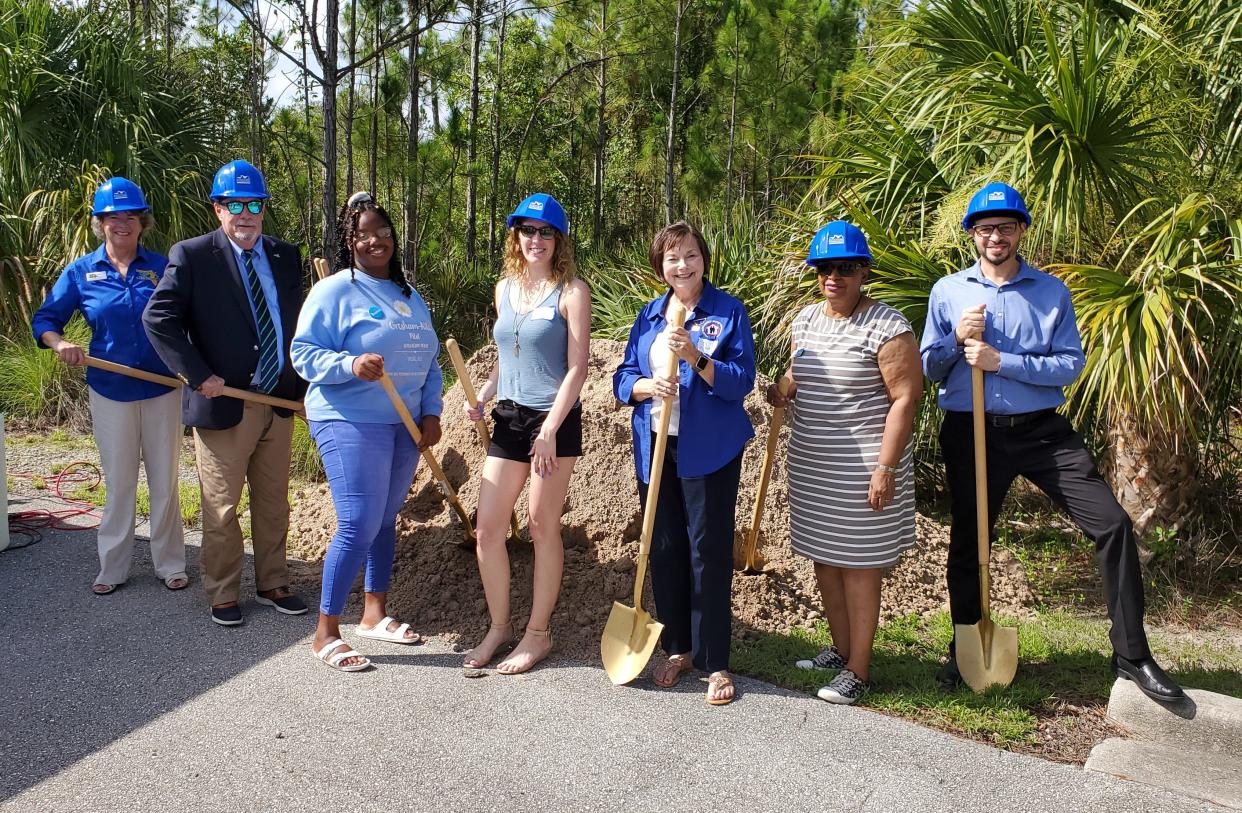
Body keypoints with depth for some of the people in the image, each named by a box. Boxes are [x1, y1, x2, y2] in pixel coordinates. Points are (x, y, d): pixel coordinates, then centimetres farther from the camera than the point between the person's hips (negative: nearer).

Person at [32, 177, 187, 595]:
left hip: (161, 390, -1)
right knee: (118, 483, 11)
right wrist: (59, 343, -17)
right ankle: (113, 567, 25)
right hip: (110, 393, 1)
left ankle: (170, 563, 22)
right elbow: (46, 319, 5)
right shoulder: (81, 271, 2)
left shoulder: (162, 267, -1)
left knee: (165, 480, 7)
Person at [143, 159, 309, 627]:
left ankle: (272, 584, 29)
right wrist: (198, 376, -18)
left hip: (279, 404, 4)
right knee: (221, 509, 6)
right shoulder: (192, 256, -7)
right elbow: (158, 318, -11)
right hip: (223, 405, -4)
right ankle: (223, 595, 22)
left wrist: (302, 387, 7)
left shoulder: (286, 257, 7)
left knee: (273, 504, 15)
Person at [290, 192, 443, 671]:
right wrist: (351, 365, -28)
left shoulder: (409, 297, 15)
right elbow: (304, 353, -11)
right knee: (359, 526, -11)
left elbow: (428, 361, 18)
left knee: (385, 520, 13)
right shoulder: (334, 291, -6)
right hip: (350, 422, -7)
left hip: (402, 425, 7)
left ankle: (375, 614, 28)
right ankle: (326, 633, 3)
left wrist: (430, 413, 6)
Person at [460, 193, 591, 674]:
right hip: (508, 419, 6)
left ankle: (538, 633, 19)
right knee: (487, 528, 5)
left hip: (554, 421, -6)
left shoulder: (571, 291, -7)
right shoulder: (505, 288, 11)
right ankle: (499, 626, 22)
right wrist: (482, 397, 4)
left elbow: (576, 368, -11)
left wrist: (549, 431, -16)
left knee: (542, 528, 4)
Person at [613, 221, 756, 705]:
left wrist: (696, 357, -24)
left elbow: (741, 382, -10)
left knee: (709, 551, -2)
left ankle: (714, 663, 11)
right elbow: (622, 379, 7)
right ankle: (678, 648, 26)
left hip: (708, 450, -4)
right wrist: (649, 386, -14)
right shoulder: (649, 315, 11)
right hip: (655, 447, 4)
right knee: (663, 549, 9)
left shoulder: (729, 312, -2)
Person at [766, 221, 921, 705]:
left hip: (860, 467, -7)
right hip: (811, 464, 7)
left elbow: (906, 398, -16)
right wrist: (784, 391, -2)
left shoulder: (886, 327, -13)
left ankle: (859, 670, 12)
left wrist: (886, 469, -21)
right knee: (824, 557, 14)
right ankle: (841, 649, 30)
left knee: (858, 564, 0)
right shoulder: (806, 319, 10)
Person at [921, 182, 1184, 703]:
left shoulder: (1052, 292, 3)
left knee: (1112, 523, -11)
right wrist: (959, 338, -14)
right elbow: (928, 369, 5)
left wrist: (1001, 361, -17)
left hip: (1042, 431, 0)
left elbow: (1071, 364, -7)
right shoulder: (948, 291, 4)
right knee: (967, 543, 10)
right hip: (972, 434, 1)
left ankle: (1131, 655, 3)